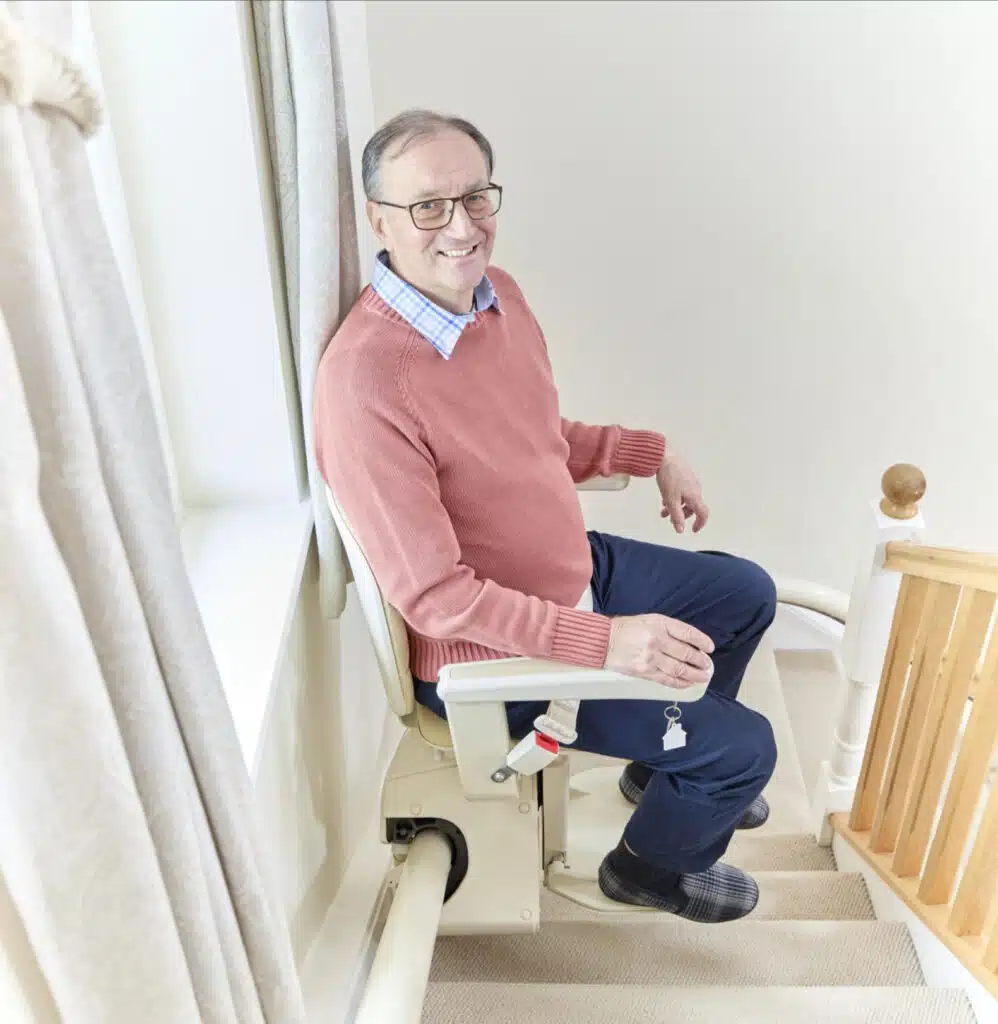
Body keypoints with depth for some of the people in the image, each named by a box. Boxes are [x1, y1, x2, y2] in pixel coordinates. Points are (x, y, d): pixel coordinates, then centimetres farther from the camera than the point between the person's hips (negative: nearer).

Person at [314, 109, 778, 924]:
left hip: (577, 568, 9)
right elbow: (434, 596, -29)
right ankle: (651, 866, 30)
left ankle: (666, 764, 44)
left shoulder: (499, 294, -5)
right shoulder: (365, 378, -32)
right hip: (487, 652, -8)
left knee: (747, 592, 23)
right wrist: (603, 641, -32)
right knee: (744, 747, -5)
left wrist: (651, 452, 2)